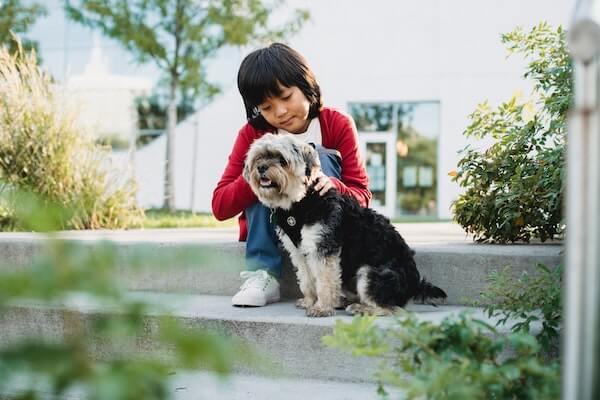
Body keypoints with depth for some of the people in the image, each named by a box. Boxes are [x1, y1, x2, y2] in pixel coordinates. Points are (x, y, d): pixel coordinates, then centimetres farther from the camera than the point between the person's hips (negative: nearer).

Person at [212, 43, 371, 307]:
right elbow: (220, 206, -17)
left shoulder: (338, 124, -11)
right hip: (268, 228, 1)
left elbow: (362, 196, -14)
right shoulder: (252, 133, -10)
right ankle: (263, 276, -29)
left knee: (320, 156, -24)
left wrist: (332, 186, -37)